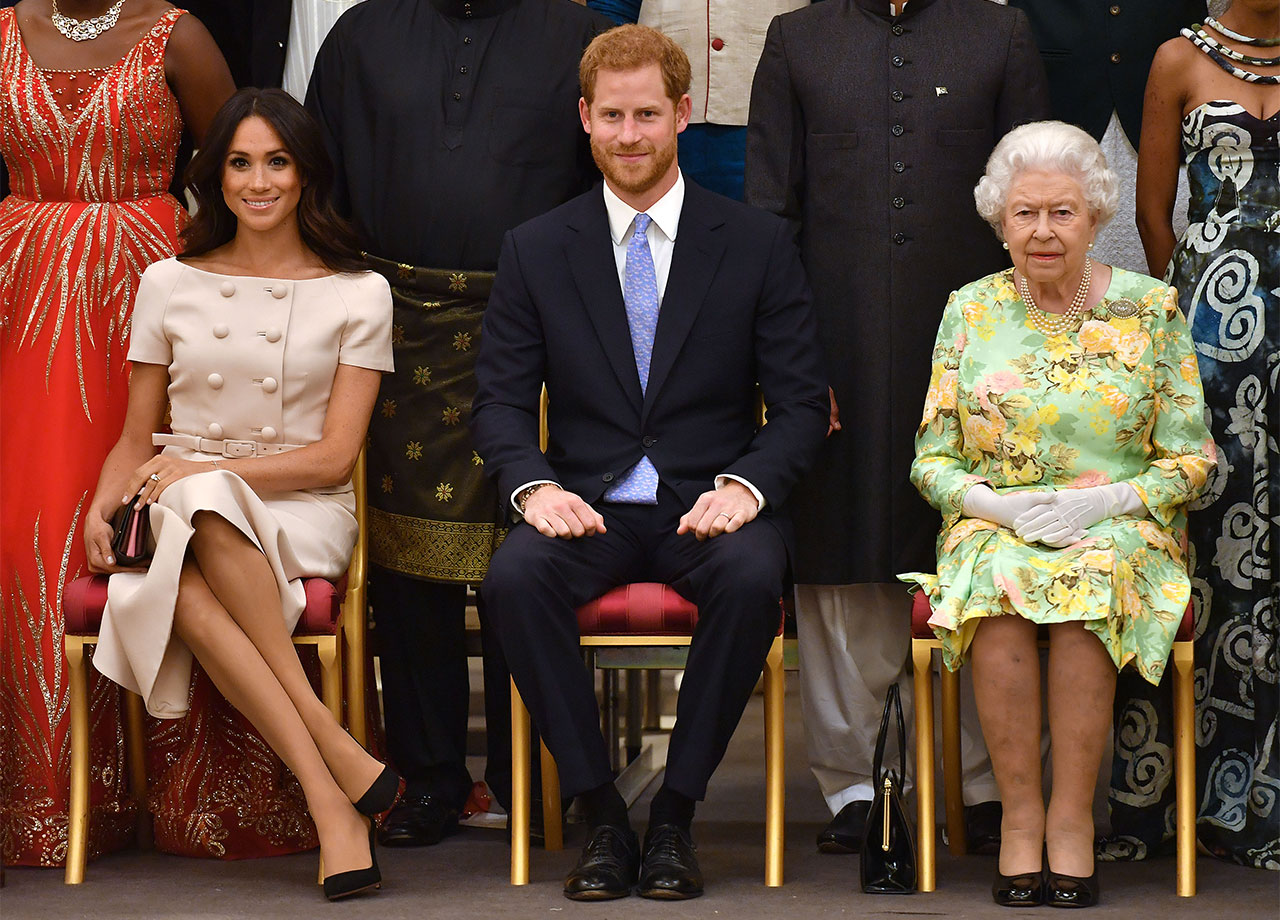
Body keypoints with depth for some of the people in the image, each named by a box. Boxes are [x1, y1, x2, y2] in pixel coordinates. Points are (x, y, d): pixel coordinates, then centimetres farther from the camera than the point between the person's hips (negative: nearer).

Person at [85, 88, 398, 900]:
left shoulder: (358, 294, 6)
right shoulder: (170, 285, 13)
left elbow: (334, 456, -1)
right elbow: (136, 439, 17)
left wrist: (204, 472, -12)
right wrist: (102, 507, -5)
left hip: (302, 517, -2)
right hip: (183, 518, 2)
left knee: (206, 510, -39)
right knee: (185, 592, -37)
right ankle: (338, 766, -39)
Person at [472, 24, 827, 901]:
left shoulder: (759, 243, 5)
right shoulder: (535, 250, 9)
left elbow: (802, 402, 3)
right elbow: (500, 399, 6)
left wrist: (746, 485, -17)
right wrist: (533, 486, -15)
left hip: (711, 501, -1)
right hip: (587, 501, 1)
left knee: (752, 578, -35)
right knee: (515, 578, -32)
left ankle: (676, 812, -19)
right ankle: (601, 813, -19)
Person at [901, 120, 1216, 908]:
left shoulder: (1150, 309, 4)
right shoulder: (970, 311, 7)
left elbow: (1191, 459, 3)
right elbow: (932, 462, 7)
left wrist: (1108, 500, -14)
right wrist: (998, 503, -13)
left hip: (1121, 527, -1)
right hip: (995, 526, 1)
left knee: (1094, 579, -35)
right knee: (1000, 583, -34)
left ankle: (1072, 818, -27)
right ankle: (1022, 814, -26)